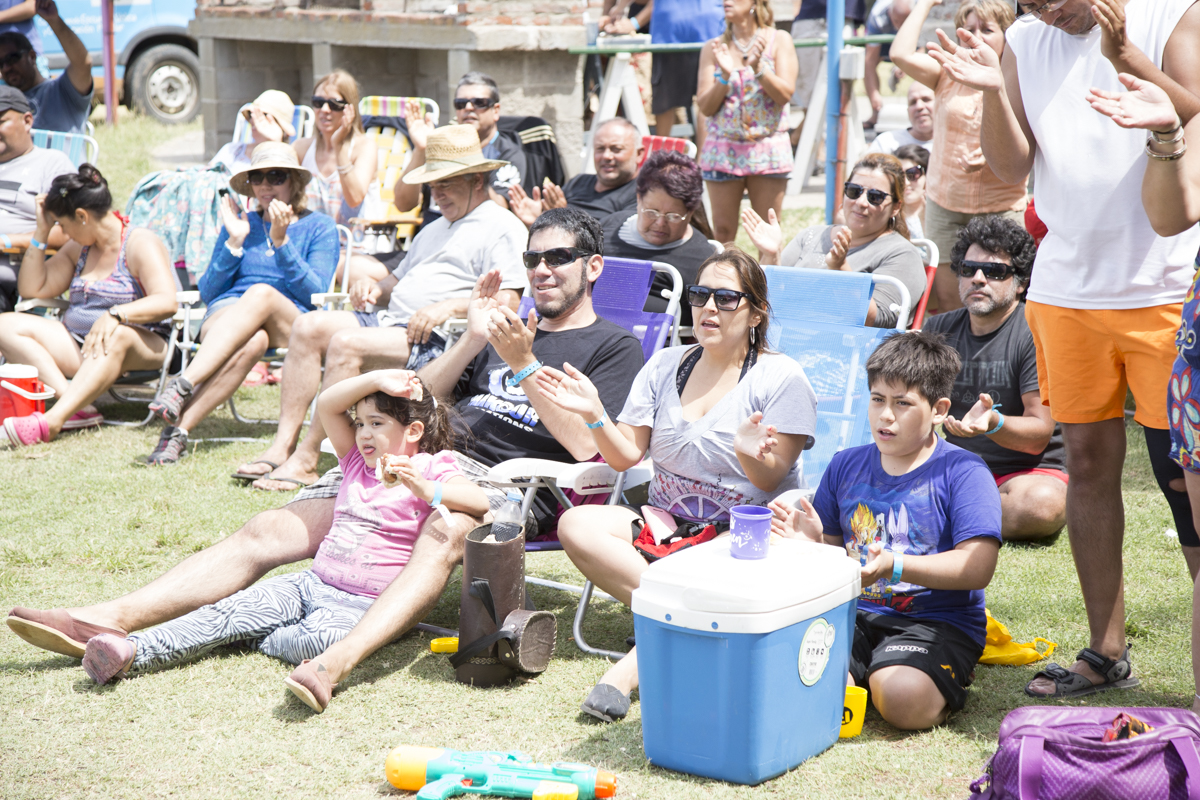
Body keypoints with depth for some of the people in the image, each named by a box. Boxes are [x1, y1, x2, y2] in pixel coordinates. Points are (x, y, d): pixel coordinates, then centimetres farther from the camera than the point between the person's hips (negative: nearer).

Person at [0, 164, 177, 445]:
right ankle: (77, 406, -31)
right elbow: (32, 288, 17)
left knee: (116, 337, -42)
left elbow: (167, 302, -22)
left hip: (141, 349, -7)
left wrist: (115, 315, -37)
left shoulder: (140, 244, -7)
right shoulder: (79, 248, 16)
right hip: (76, 346, 8)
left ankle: (52, 420, -56)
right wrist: (42, 230, 9)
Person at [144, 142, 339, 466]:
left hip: (291, 327, -1)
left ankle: (183, 384, -52)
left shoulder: (320, 227, 14)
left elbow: (315, 294, -1)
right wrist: (234, 241, 1)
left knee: (262, 294, -38)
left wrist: (280, 241, -9)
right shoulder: (242, 223, 22)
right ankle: (178, 429, -55)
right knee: (252, 342, -39)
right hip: (226, 315, 1)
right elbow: (207, 292, 14)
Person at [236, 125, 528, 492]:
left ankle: (305, 460, -26)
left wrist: (449, 307, -21)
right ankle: (283, 445, -13)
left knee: (346, 343, -29)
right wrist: (375, 287, 10)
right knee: (309, 327, -7)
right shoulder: (434, 230, 30)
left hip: (438, 339, -10)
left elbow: (508, 301, -13)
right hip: (389, 320, 10)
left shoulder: (502, 227, -1)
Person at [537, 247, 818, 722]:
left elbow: (771, 482, -10)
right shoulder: (664, 367, 12)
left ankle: (633, 666, -25)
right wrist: (594, 415, -10)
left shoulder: (781, 378, -3)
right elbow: (625, 456, 8)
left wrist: (750, 454, -32)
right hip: (666, 519, 5)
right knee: (576, 526, -23)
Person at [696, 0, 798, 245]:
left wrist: (757, 66, -20)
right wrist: (725, 75, -14)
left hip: (767, 148, -1)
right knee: (722, 232, 3)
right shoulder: (714, 48, 6)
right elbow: (705, 107, 2)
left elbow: (784, 94, -7)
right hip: (723, 148, 1)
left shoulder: (778, 41, 2)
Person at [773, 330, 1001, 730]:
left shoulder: (963, 472, -5)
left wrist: (894, 566, -26)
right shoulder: (845, 466, 13)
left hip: (937, 621, -4)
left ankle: (948, 683, 1)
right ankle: (868, 677, 2)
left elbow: (978, 568, -15)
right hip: (856, 614, 4)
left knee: (905, 700, -34)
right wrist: (811, 539, -4)